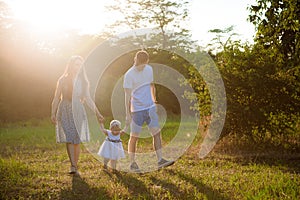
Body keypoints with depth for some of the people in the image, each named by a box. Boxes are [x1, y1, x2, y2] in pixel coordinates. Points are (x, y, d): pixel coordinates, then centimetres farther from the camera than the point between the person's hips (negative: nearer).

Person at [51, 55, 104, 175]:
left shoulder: (83, 81, 8)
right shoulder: (63, 80, 3)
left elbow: (87, 98, 11)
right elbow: (56, 98, 5)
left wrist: (97, 112, 5)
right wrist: (53, 113, -4)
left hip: (78, 111, 2)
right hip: (65, 111, -2)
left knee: (77, 141, 1)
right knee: (69, 139, -12)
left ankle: (75, 166, 12)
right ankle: (72, 166, -15)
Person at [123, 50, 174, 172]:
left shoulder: (149, 69, 7)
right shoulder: (129, 75, -10)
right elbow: (127, 95, -11)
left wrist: (154, 101, 25)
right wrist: (128, 114, -13)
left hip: (150, 107, 5)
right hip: (137, 110, -5)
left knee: (156, 132, -2)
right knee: (134, 137, 2)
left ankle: (160, 160, -2)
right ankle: (132, 163, 12)